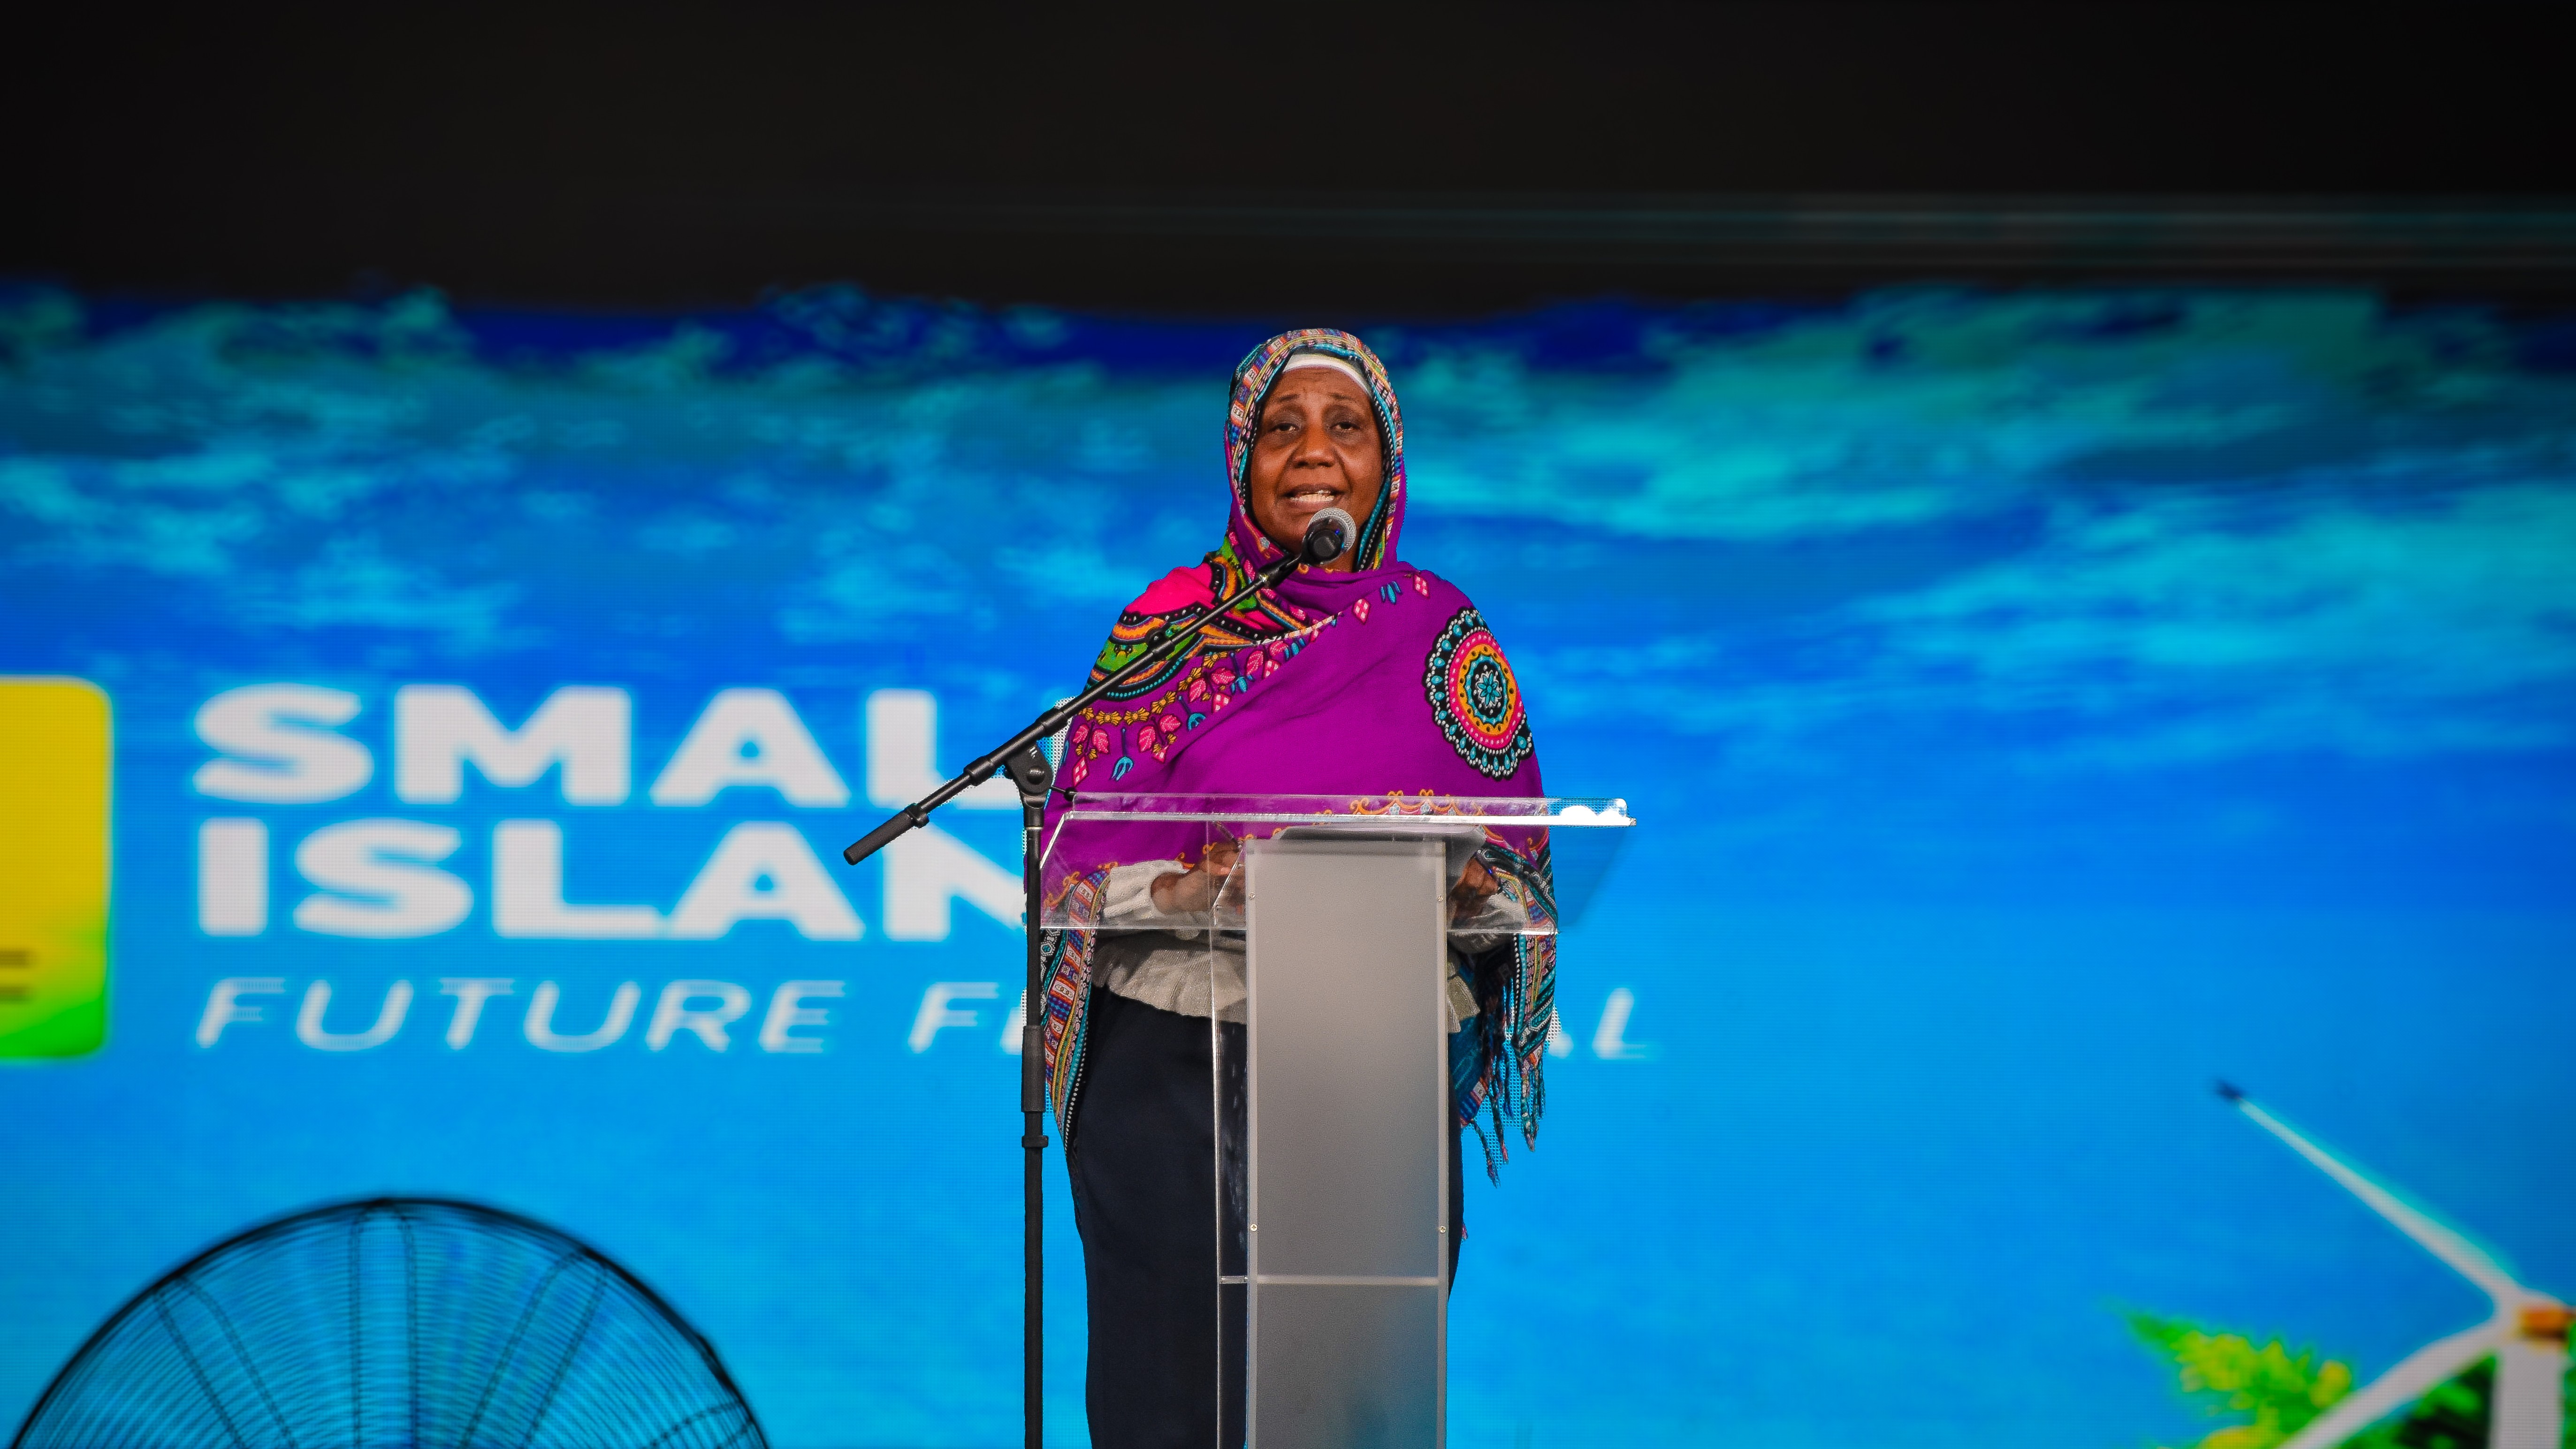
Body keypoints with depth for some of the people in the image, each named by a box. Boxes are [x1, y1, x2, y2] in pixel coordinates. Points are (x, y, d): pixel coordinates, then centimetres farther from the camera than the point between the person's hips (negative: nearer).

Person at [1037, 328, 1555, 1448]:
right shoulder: (1169, 626, 6)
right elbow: (1085, 861, 1)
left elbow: (1520, 871, 9)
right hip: (1176, 1065, -1)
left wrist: (1463, 888, -13)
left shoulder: (1447, 638, 9)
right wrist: (1189, 891, -18)